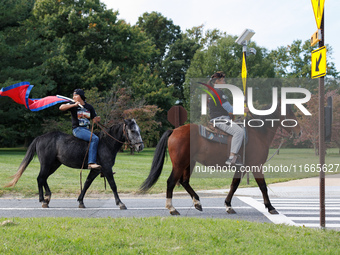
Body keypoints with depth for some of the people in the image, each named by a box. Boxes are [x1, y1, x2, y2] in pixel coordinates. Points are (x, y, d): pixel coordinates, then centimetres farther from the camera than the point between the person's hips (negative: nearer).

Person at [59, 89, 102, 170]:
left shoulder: (89, 107, 14)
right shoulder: (73, 105, 3)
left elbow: (94, 119, 16)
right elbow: (61, 108, -12)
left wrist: (97, 119, -8)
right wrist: (74, 105, -18)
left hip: (87, 129, 6)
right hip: (77, 129, -6)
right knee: (95, 139, -29)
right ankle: (91, 163, -38)